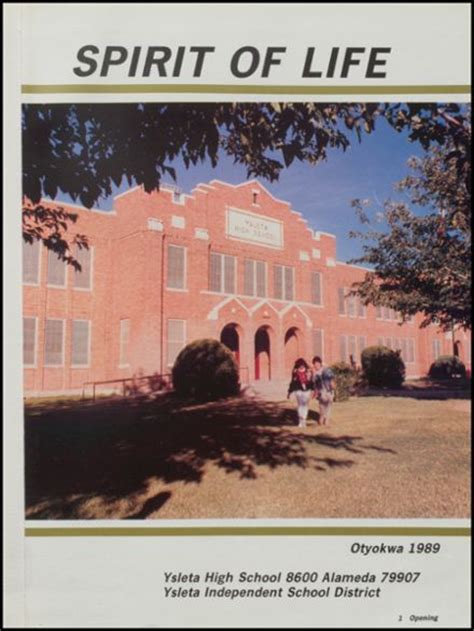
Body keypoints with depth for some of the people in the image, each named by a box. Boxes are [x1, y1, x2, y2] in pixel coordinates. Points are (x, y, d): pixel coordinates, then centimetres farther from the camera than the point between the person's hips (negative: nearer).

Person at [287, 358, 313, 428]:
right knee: (300, 405, -1)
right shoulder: (295, 372, 0)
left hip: (307, 390, 1)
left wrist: (312, 391, -3)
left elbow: (311, 382, 3)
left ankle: (303, 420, 12)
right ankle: (301, 420, 4)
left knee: (305, 405, 2)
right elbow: (292, 382, 6)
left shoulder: (308, 371, 0)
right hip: (298, 390, 0)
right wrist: (289, 392, 9)